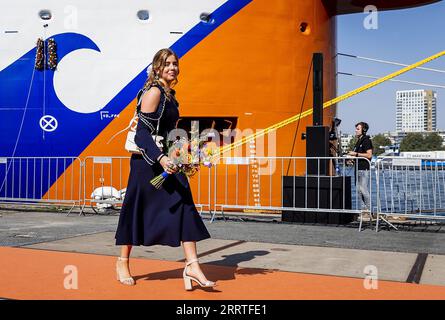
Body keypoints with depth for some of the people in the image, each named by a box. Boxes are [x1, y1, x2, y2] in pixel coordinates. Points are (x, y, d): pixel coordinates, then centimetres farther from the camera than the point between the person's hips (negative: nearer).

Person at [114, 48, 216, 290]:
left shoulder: (169, 94, 15)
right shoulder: (153, 92, -12)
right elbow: (142, 132, -19)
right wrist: (160, 158, -30)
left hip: (166, 160, 8)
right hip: (147, 161, -8)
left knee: (184, 206, -4)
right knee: (137, 211, 5)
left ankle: (191, 265, -5)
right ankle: (123, 262, 24)